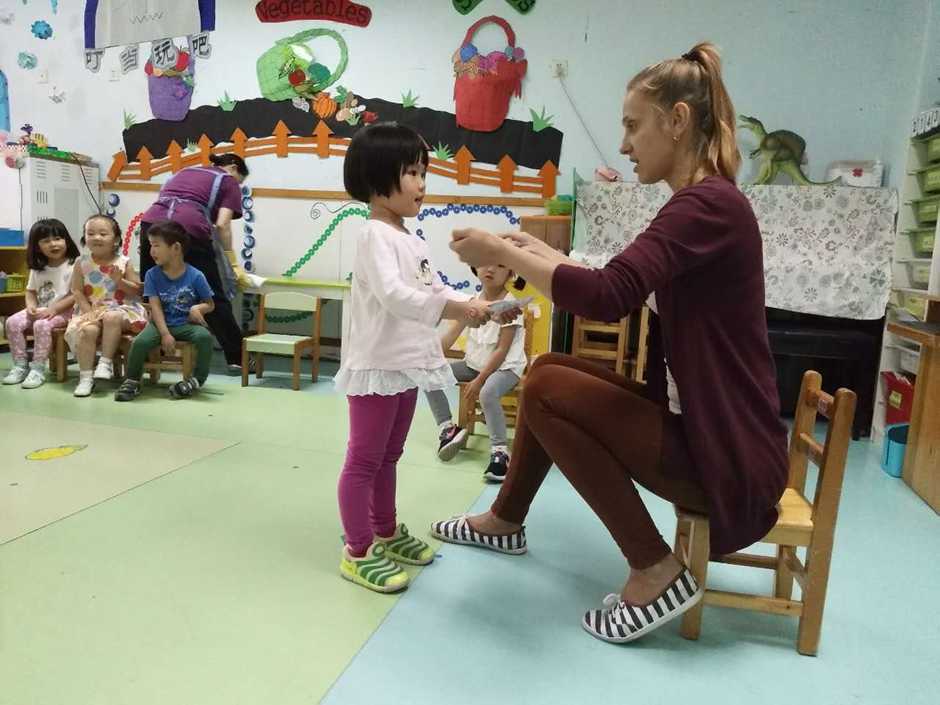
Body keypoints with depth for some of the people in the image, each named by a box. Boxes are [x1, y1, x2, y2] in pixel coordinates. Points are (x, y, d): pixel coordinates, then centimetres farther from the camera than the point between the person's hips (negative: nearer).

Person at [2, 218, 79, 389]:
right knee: (13, 322, -14)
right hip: (40, 310, 7)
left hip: (63, 311, -7)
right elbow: (31, 291, 15)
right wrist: (31, 306, -7)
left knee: (42, 325, -33)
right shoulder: (37, 268, 11)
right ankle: (20, 365, -5)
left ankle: (38, 369, -22)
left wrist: (54, 309, -21)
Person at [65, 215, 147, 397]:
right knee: (88, 330, -27)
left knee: (112, 317, -34)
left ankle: (106, 362, -21)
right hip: (91, 310, 2)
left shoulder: (124, 262, -1)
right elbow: (77, 291, 2)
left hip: (120, 309, -1)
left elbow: (136, 291, 0)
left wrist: (119, 281, -17)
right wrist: (88, 311, -12)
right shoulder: (81, 263, 3)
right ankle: (85, 376, -16)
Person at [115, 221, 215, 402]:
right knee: (141, 341, -28)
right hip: (161, 324, 1)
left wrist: (197, 308, -19)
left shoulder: (195, 276, -7)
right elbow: (156, 307, -7)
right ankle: (132, 381, -2)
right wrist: (165, 334, -18)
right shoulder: (152, 274, -2)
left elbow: (210, 304, 5)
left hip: (187, 324, -1)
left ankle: (197, 379, -12)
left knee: (205, 336, -32)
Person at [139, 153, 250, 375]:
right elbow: (222, 224, 3)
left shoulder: (185, 171, 35)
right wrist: (233, 264, 5)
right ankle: (237, 358, 7)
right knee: (213, 297, 3)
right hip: (188, 228, -5)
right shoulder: (228, 181, 17)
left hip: (151, 222, 5)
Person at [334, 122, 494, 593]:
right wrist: (453, 309, -38)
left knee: (388, 456, 20)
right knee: (364, 460, 1)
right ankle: (358, 552, 10)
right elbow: (393, 295, -30)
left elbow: (437, 290, 15)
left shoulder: (412, 241, 14)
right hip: (377, 366, -9)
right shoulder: (375, 236, -15)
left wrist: (476, 307, 0)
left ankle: (386, 533, 34)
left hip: (407, 365, 10)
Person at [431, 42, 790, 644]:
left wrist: (503, 254, -19)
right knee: (551, 370, 10)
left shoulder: (707, 204, -20)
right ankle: (506, 520, 28)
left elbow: (608, 298, -33)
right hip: (700, 425, 10)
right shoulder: (702, 202, 11)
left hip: (729, 456, -10)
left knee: (546, 391, -13)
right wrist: (539, 254, 12)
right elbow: (625, 288, 18)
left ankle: (657, 573, -4)